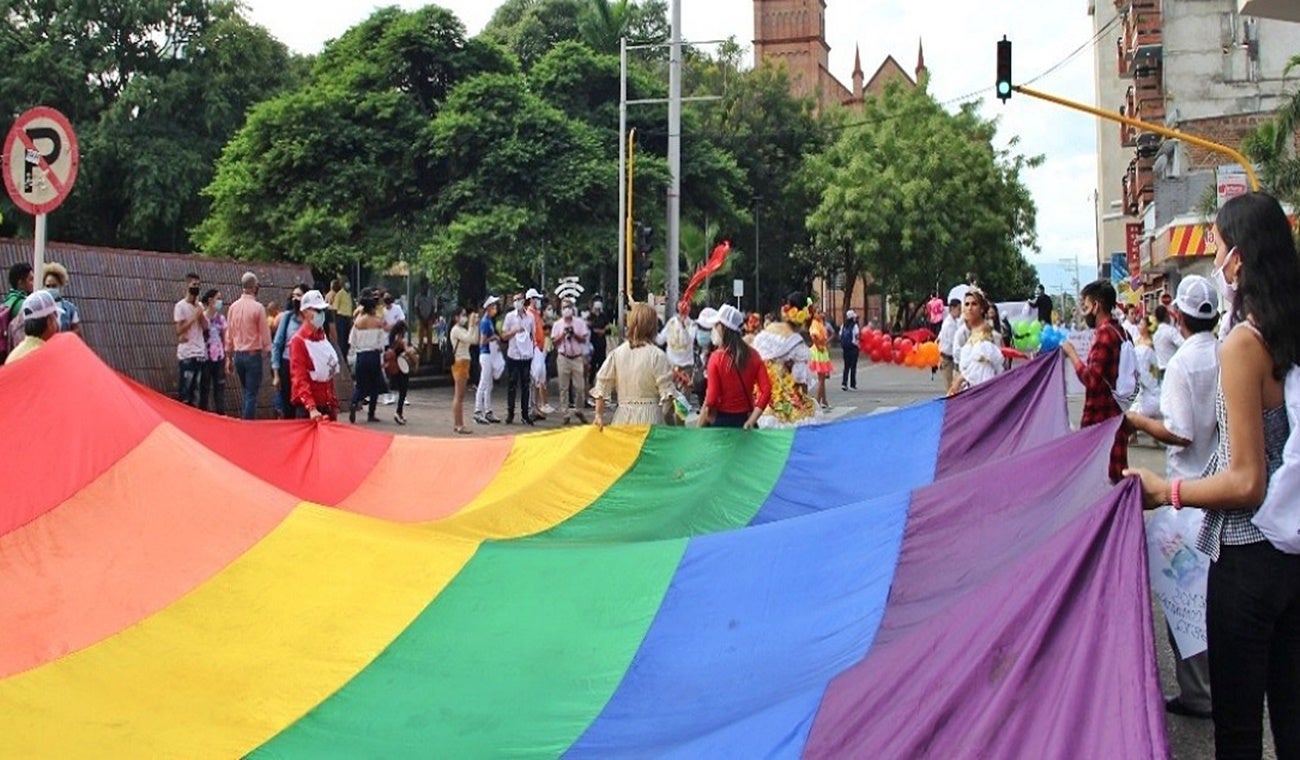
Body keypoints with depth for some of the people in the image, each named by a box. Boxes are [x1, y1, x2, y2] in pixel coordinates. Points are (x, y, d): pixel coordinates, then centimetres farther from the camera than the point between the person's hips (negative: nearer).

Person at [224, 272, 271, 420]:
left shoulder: (233, 307, 3)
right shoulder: (258, 307, -12)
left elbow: (229, 335, 8)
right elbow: (265, 334, -10)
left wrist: (229, 358, 15)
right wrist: (268, 353, -1)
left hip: (238, 355, 6)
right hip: (253, 355, -6)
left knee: (246, 392, 19)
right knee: (252, 394, -1)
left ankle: (242, 420, 18)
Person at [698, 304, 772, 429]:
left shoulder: (717, 358, -11)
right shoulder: (753, 355, 1)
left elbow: (711, 397, -14)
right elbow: (766, 390, -5)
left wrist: (700, 427, -7)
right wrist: (752, 420, -2)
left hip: (722, 420, -4)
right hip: (744, 420, 4)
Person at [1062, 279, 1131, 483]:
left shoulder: (1104, 333, -16)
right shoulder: (1121, 332, 12)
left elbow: (1091, 379, -23)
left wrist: (1072, 354, -13)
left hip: (1103, 419, -9)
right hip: (1117, 414, 9)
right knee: (1117, 475, 12)